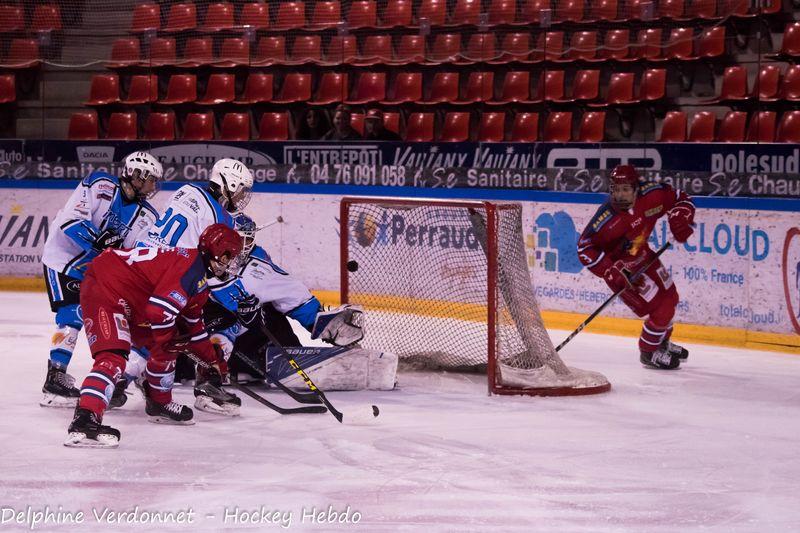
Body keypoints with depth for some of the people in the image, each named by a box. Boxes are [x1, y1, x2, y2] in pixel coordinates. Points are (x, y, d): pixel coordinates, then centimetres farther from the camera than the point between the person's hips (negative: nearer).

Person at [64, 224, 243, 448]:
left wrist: (213, 359, 31)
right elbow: (159, 309, -29)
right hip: (103, 292, -12)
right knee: (113, 356, -27)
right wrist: (168, 339, -9)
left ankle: (159, 403, 36)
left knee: (165, 346, 21)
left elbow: (192, 324, 29)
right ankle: (84, 419, -41)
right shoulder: (191, 268, -19)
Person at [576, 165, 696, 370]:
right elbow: (585, 247, -28)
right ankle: (648, 353, 14)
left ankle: (662, 342, 48)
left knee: (670, 297, 22)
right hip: (620, 264, -7)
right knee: (661, 308, -11)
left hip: (642, 254, 7)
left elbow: (681, 199, -3)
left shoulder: (651, 195, -21)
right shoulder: (608, 219, -35)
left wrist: (680, 218, -22)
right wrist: (610, 272, -35)